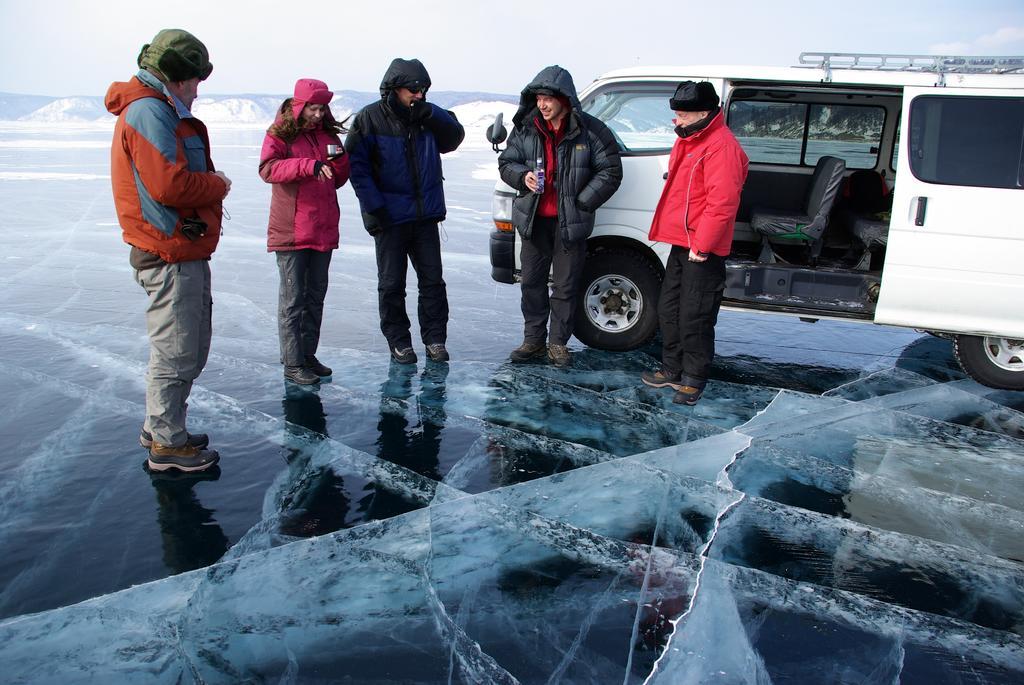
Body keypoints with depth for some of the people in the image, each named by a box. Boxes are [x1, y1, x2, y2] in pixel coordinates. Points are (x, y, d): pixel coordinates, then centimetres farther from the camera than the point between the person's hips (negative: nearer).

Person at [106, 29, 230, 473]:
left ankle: (160, 427, 34)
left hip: (184, 253, 11)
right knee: (176, 353, 0)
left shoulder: (158, 111, 20)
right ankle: (167, 444, 13)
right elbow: (169, 185, -25)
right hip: (171, 256, -11)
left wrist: (210, 185, -1)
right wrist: (219, 184, -10)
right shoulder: (150, 112, -15)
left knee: (189, 348, 20)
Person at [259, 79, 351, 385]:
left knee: (316, 295, 13)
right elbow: (268, 169, -20)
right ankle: (292, 363, 5)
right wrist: (309, 165, -31)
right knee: (293, 298, -2)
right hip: (291, 231, -6)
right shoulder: (280, 135, -3)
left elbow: (338, 180, 16)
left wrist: (340, 160, -6)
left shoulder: (328, 135, 13)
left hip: (323, 229, 6)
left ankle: (308, 355, 25)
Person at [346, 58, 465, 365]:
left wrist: (430, 115, -13)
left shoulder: (427, 115, 5)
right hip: (390, 216, -3)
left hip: (426, 214, 4)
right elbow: (356, 165, -9)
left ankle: (435, 339, 17)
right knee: (392, 284, 6)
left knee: (432, 279, 7)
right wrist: (374, 207, -15)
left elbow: (455, 136, 3)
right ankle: (398, 341, 17)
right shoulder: (369, 119, -7)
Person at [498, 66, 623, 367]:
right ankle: (533, 340, 25)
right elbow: (505, 163, 8)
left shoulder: (590, 130, -10)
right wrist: (523, 176, -15)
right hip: (534, 220, 3)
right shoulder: (525, 129, 0)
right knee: (532, 282, 11)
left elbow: (610, 171, -6)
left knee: (566, 286, 5)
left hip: (570, 222, -3)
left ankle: (558, 342, 20)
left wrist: (581, 203, -12)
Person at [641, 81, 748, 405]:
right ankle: (673, 370, 30)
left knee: (694, 318, -2)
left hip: (702, 251, -10)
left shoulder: (721, 147, -17)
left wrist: (702, 245, -22)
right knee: (669, 309, 17)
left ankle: (694, 379, 12)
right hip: (681, 244, 10)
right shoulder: (688, 141, 15)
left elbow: (723, 203, -24)